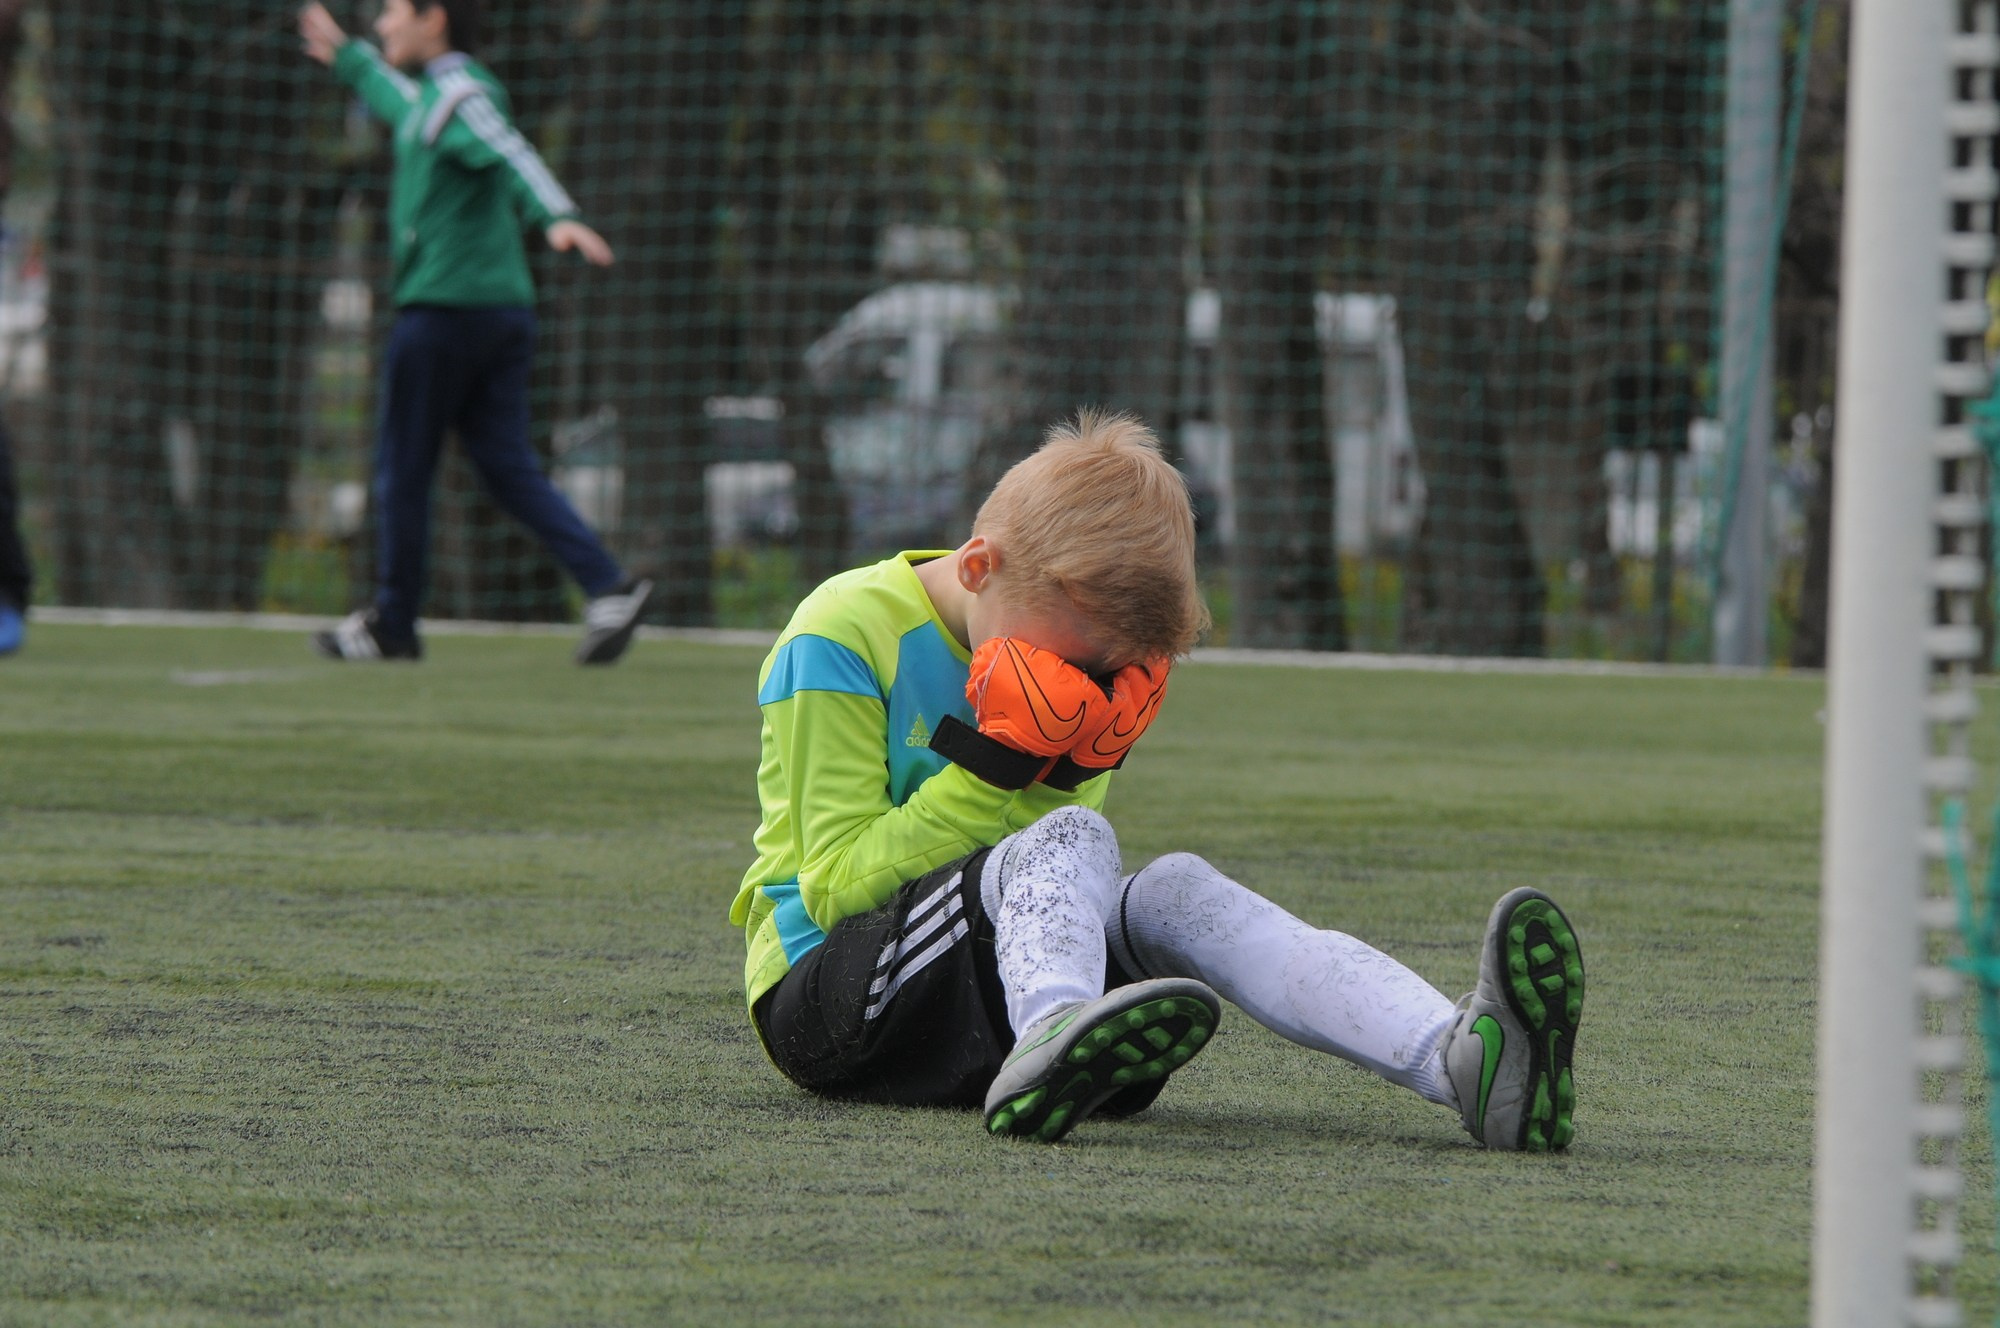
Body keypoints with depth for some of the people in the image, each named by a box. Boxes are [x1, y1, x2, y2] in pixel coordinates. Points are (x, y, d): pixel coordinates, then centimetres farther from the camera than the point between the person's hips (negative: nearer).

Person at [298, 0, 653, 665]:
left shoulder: (460, 96, -9)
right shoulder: (437, 97, 19)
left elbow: (513, 155, -28)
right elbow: (402, 103, 44)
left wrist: (557, 217, -46)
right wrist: (347, 57, 61)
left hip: (445, 306, -9)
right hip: (507, 306, 9)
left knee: (402, 469, 3)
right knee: (511, 469, 2)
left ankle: (392, 623, 11)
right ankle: (608, 587, -13)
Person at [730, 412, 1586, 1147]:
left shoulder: (1068, 664, 11)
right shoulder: (842, 635, -8)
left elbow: (1071, 891, 9)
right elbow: (837, 886, -13)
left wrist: (1069, 777, -10)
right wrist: (998, 769, -20)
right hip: (826, 991, -5)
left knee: (1175, 891, -23)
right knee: (1071, 841, -30)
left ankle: (1457, 1057, -50)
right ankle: (1050, 1048, -69)